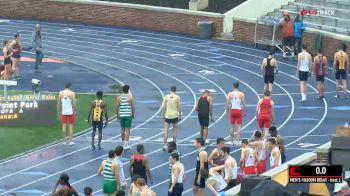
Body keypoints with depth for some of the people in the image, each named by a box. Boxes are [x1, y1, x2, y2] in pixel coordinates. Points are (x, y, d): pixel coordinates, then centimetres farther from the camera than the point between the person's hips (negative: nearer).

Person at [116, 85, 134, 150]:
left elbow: (117, 107, 0)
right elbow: (133, 107, -4)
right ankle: (126, 145, -8)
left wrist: (117, 114, 11)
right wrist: (133, 114, 8)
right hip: (128, 115, -2)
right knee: (127, 130, -2)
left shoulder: (119, 97, 1)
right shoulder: (130, 97, -4)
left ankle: (123, 143, 22)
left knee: (122, 129, 15)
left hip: (121, 115, 2)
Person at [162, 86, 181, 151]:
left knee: (166, 130, 1)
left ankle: (165, 145, -9)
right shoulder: (177, 97, -4)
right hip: (175, 116, 0)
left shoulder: (166, 97, -3)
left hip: (167, 116, 0)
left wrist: (163, 115, 6)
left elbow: (164, 107, -3)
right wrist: (179, 115, 7)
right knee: (174, 130, 12)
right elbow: (178, 107, -2)